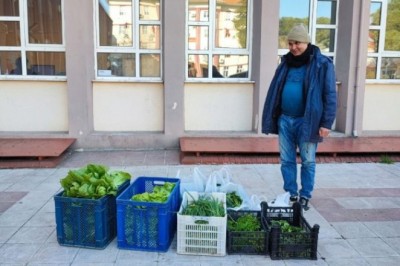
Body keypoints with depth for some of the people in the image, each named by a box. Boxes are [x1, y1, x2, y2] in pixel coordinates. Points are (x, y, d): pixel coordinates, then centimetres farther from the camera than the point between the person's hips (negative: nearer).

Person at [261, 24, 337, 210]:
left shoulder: (322, 64, -7)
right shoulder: (286, 62, 10)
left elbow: (330, 95, -8)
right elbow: (275, 91, 14)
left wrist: (326, 123, -13)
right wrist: (272, 118, 12)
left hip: (307, 121, -5)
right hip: (285, 119, 5)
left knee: (307, 161, 7)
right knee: (286, 160, 10)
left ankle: (305, 196, 20)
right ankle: (291, 195, 24)